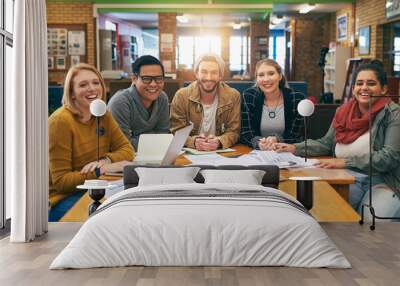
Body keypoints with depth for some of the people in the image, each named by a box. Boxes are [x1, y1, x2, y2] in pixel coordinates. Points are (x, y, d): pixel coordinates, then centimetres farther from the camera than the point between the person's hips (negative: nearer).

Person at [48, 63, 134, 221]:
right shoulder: (61, 121, -17)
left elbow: (127, 149, 5)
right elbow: (61, 181, -17)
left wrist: (107, 160, -16)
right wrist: (98, 171, -25)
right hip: (61, 199, -6)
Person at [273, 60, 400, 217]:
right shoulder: (343, 112, 9)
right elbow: (326, 144, 19)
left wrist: (346, 162, -25)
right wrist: (294, 148, 4)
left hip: (383, 182, -4)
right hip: (348, 180, 4)